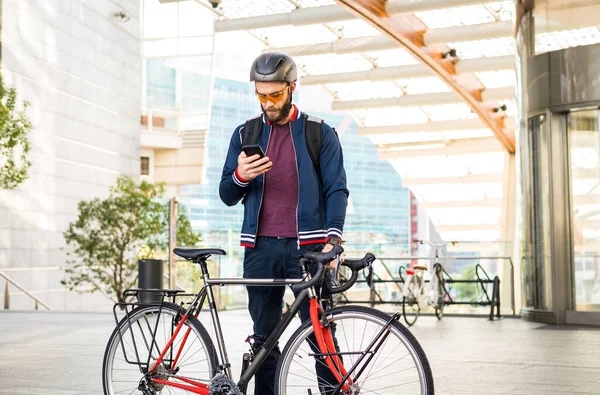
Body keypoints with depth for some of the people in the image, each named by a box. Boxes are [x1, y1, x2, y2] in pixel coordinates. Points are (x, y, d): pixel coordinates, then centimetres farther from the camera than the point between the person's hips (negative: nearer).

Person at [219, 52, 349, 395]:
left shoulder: (320, 134, 4)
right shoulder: (245, 134, 12)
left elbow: (337, 190, 0)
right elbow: (228, 197, 13)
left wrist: (333, 238, -16)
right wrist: (240, 177, -11)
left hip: (307, 247, -3)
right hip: (261, 249, 3)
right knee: (264, 337, 7)